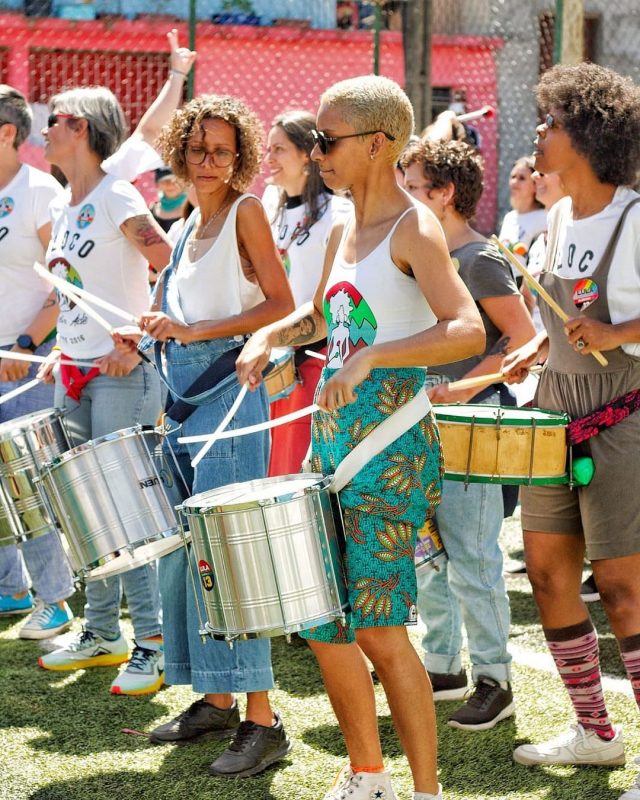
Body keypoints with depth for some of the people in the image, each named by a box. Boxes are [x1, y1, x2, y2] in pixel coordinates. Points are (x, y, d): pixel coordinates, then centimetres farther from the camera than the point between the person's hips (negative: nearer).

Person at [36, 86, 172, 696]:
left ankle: (151, 642, -3)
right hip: (73, 374, 8)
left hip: (122, 373, -8)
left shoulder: (116, 198, -11)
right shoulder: (60, 209, 14)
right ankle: (101, 632, 22)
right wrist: (61, 353, 14)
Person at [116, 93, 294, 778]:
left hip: (227, 385, -8)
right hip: (183, 392, 8)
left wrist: (194, 331, -17)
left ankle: (260, 720, -13)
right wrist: (149, 333, 2)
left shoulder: (245, 210, -3)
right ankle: (215, 701, 17)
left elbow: (281, 307, -12)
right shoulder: (189, 226, 18)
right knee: (178, 543, 8)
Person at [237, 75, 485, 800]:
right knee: (319, 618, 10)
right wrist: (269, 336, 10)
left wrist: (370, 357, -35)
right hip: (331, 438, 8)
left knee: (377, 628, -9)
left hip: (392, 442, -8)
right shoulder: (344, 232, 13)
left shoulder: (414, 230, -12)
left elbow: (469, 331, -26)